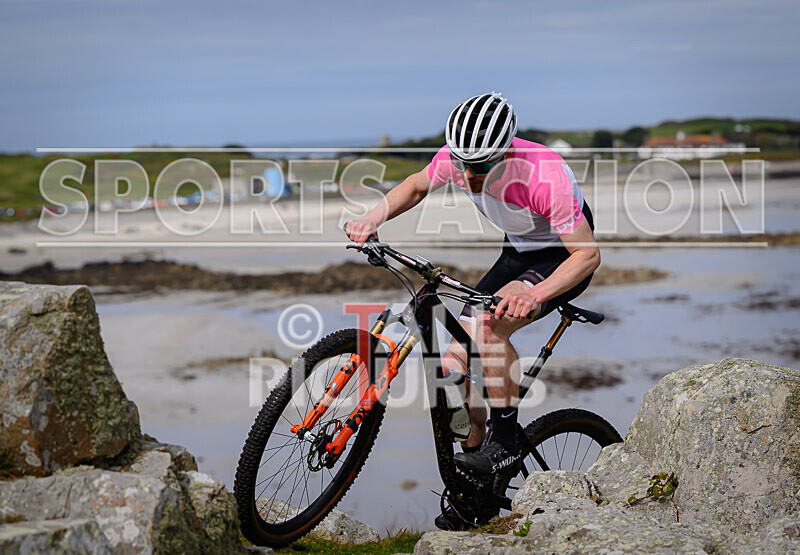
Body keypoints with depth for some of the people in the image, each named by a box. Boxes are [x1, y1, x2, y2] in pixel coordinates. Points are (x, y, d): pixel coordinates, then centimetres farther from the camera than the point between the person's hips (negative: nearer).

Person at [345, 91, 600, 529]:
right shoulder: (456, 158, -19)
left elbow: (588, 254, -30)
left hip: (563, 259, -6)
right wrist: (372, 220, -14)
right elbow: (415, 187, 4)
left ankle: (505, 445, -19)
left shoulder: (544, 177, -36)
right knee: (456, 367, -5)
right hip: (518, 252, 6)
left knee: (490, 323, -34)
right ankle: (476, 484, 11)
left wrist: (534, 294, -45)